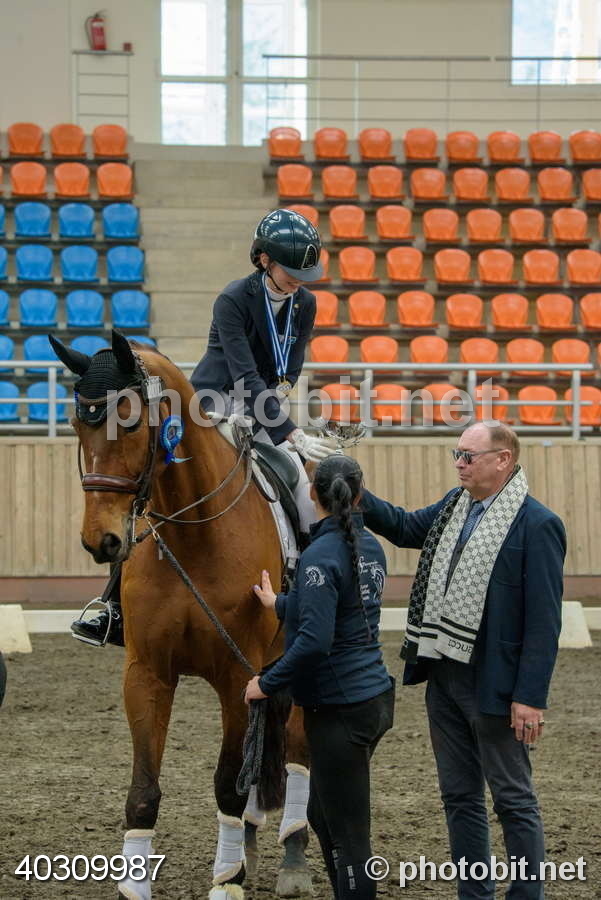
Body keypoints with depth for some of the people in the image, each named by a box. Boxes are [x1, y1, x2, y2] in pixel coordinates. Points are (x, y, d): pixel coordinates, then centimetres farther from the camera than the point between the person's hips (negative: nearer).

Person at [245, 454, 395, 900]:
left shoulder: (321, 556, -19)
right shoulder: (371, 547, 8)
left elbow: (314, 641, -27)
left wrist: (267, 683, -14)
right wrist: (279, 604, 36)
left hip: (339, 709, -9)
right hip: (375, 696, 9)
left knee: (347, 834, -2)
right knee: (322, 814, 23)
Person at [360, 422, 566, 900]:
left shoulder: (537, 524, -15)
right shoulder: (455, 505, 8)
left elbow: (543, 621, -17)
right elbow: (405, 527, 26)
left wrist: (531, 697, -20)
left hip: (493, 683, -8)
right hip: (444, 676, 8)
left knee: (514, 799, 3)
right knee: (459, 796, 14)